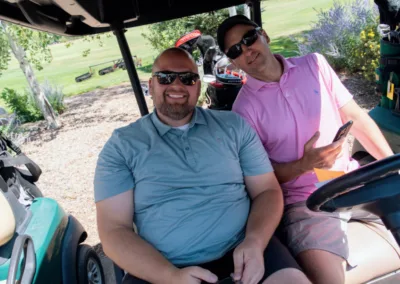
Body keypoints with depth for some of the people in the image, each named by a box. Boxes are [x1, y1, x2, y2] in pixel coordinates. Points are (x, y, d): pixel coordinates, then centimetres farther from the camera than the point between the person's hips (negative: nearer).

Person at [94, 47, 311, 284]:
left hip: (241, 253, 2)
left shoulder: (234, 126, 7)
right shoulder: (122, 145, 1)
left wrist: (254, 242, -13)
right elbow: (114, 228, -4)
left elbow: (267, 190, 6)